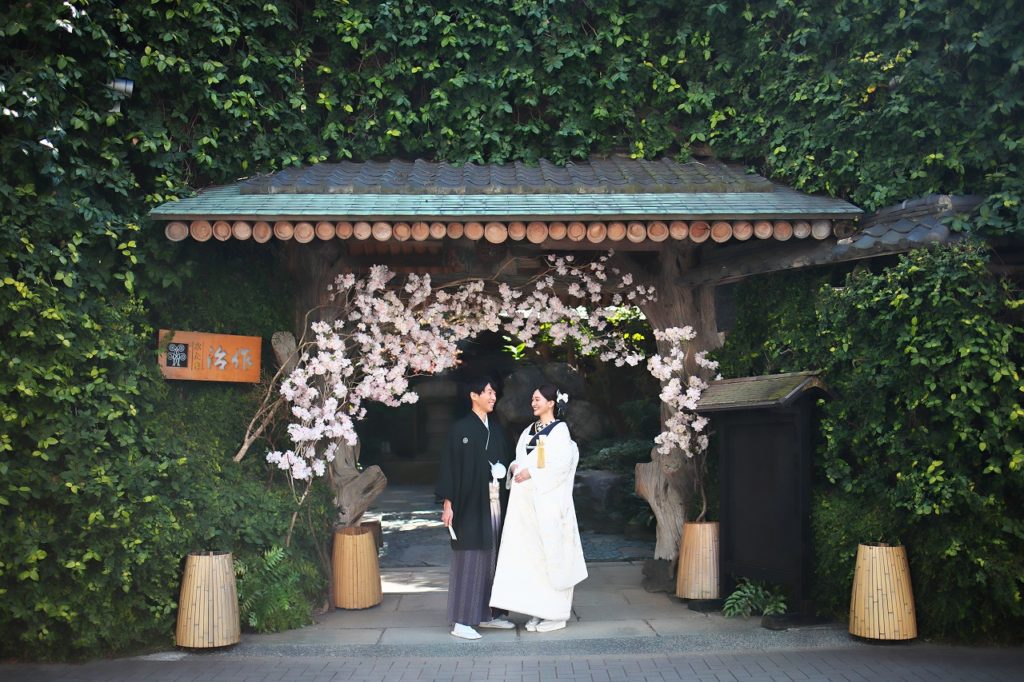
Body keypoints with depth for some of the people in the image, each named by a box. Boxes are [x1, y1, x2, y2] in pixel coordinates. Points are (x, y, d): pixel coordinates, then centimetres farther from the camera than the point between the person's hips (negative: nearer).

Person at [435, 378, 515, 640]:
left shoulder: (496, 429, 13)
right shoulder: (461, 428, -6)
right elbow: (449, 466, -10)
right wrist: (447, 503, -14)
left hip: (494, 501, 6)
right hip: (470, 503, -6)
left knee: (491, 557, 9)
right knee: (469, 559, -4)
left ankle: (487, 613, 20)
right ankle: (461, 621, 1)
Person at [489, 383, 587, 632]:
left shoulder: (560, 430, -4)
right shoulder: (529, 430, 17)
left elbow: (562, 463, -14)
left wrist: (531, 473, -17)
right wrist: (515, 467, -2)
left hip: (549, 498, -7)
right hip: (526, 499, 7)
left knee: (550, 551, -4)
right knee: (529, 552, 5)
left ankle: (556, 613, 4)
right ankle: (538, 610, 11)